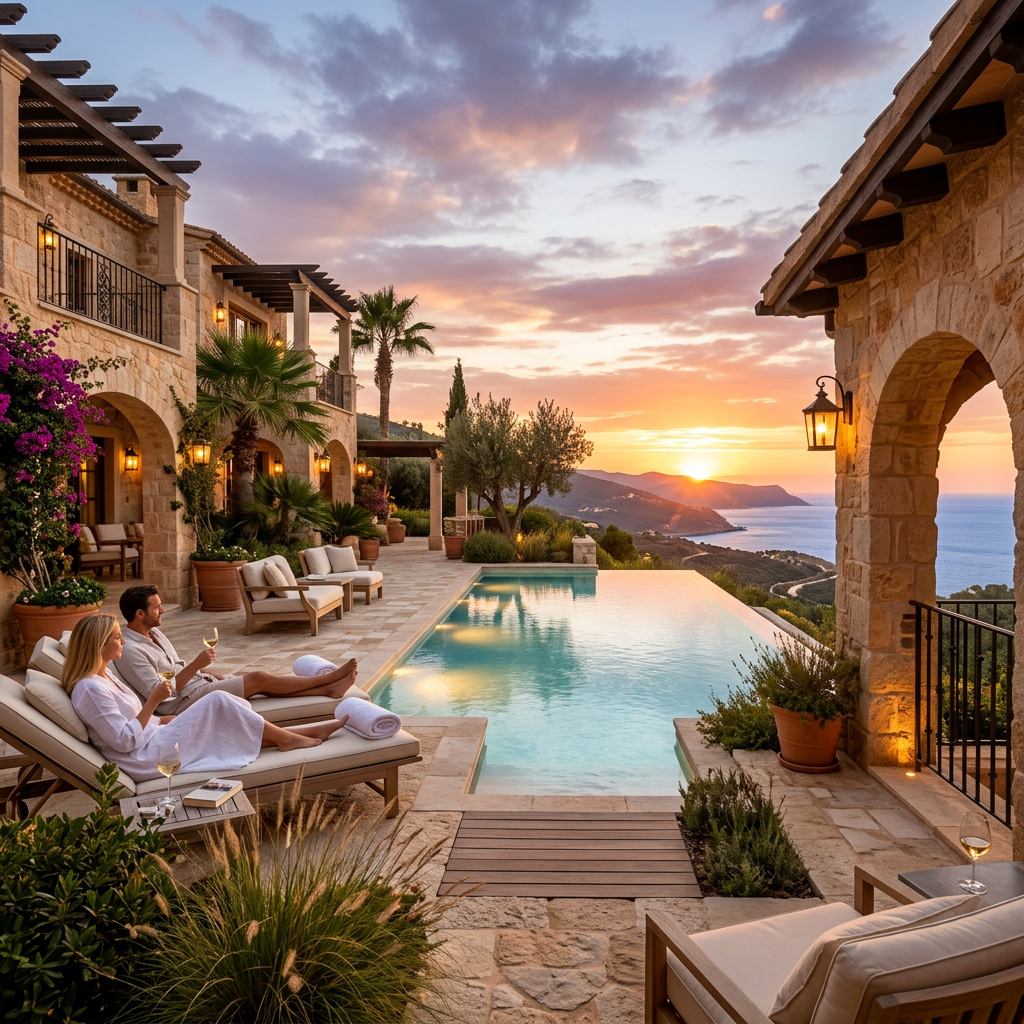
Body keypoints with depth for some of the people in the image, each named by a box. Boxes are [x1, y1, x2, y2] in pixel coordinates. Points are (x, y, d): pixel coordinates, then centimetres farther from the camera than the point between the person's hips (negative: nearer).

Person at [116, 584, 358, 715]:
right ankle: (328, 679, -1)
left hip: (198, 683, 9)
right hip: (183, 701, -9)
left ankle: (328, 689, -1)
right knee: (259, 679, -11)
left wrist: (212, 674, 8)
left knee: (261, 681, -1)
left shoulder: (154, 634, 10)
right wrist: (196, 664, -27)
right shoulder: (131, 651, -21)